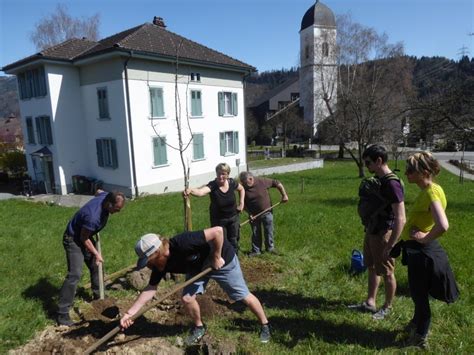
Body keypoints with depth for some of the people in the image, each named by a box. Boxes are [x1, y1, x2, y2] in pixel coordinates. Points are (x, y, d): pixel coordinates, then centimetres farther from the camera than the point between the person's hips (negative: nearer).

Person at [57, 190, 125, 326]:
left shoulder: (106, 196, -16)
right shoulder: (93, 216, -39)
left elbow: (99, 191, 10)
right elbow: (84, 238, -24)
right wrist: (96, 253, -14)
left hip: (85, 236, 9)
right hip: (73, 239, -9)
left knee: (96, 266, 17)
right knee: (75, 274, -17)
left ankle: (98, 296, 36)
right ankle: (62, 314, -10)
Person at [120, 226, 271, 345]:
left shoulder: (182, 243, -42)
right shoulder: (160, 264, -17)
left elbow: (218, 231, -42)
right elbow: (151, 289, -7)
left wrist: (216, 258, -31)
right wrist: (130, 312, -15)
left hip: (222, 259, -6)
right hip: (198, 266, 6)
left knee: (244, 296, 3)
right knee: (187, 298, -6)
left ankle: (265, 325, 28)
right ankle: (199, 327, 23)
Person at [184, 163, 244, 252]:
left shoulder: (232, 182, -15)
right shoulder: (212, 185, -26)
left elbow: (241, 189, 8)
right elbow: (200, 192, -49)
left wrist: (241, 203, 0)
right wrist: (190, 190, -69)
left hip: (233, 218, 3)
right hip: (218, 219, -3)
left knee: (233, 241, 17)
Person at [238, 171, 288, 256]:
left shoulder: (262, 181, -18)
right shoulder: (243, 189, -13)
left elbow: (277, 183, -8)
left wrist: (284, 195, -11)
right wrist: (249, 213, -12)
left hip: (267, 212, -1)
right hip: (254, 215, 1)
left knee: (269, 232, 13)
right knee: (255, 233, 12)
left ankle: (270, 247, 33)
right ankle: (256, 250, 28)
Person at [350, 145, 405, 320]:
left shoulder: (392, 184, -24)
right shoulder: (377, 179, 4)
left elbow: (400, 219, -25)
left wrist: (390, 246, -24)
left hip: (383, 234, -9)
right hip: (371, 231, 9)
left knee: (387, 273, 10)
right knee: (372, 268, 19)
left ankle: (387, 307, 29)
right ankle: (370, 303, 34)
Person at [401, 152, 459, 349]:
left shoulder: (432, 192, -23)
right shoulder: (426, 191, 5)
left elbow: (443, 226, -37)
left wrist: (425, 238, -22)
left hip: (422, 251, -9)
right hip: (417, 249, 9)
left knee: (419, 294, 10)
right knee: (417, 292, 26)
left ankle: (420, 338, 30)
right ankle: (417, 323, 48)